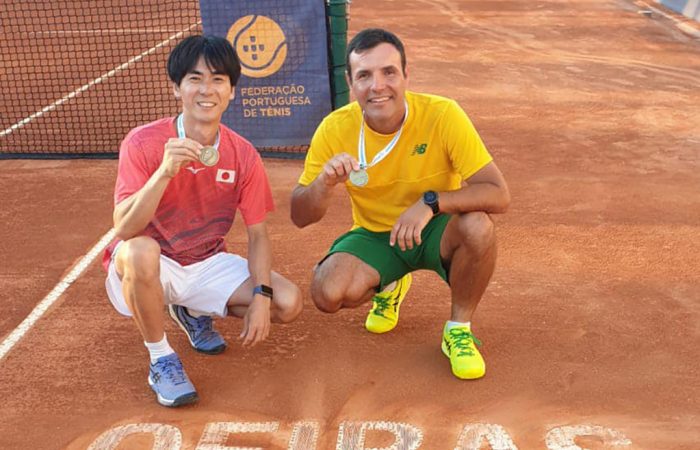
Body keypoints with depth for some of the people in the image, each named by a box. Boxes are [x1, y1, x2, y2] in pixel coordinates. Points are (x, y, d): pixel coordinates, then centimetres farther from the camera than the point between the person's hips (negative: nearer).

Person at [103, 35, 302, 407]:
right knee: (140, 250, -39)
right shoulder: (144, 142, -19)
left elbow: (257, 235, -4)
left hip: (207, 266, 4)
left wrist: (261, 296, -18)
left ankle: (195, 313, 14)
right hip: (144, 269, -3)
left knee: (287, 303, -14)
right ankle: (161, 359, -12)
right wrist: (165, 171, -43)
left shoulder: (243, 155, -9)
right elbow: (124, 229, -29)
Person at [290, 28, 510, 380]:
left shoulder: (442, 115, -23)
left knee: (478, 227, -34)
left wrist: (430, 202, -40)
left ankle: (459, 330, -6)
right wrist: (324, 183, -33)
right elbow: (300, 218, -11)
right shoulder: (335, 129, -16)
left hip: (436, 230, -1)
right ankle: (388, 287, 13)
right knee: (327, 293, -25)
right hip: (374, 235, 2)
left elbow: (498, 195, -25)